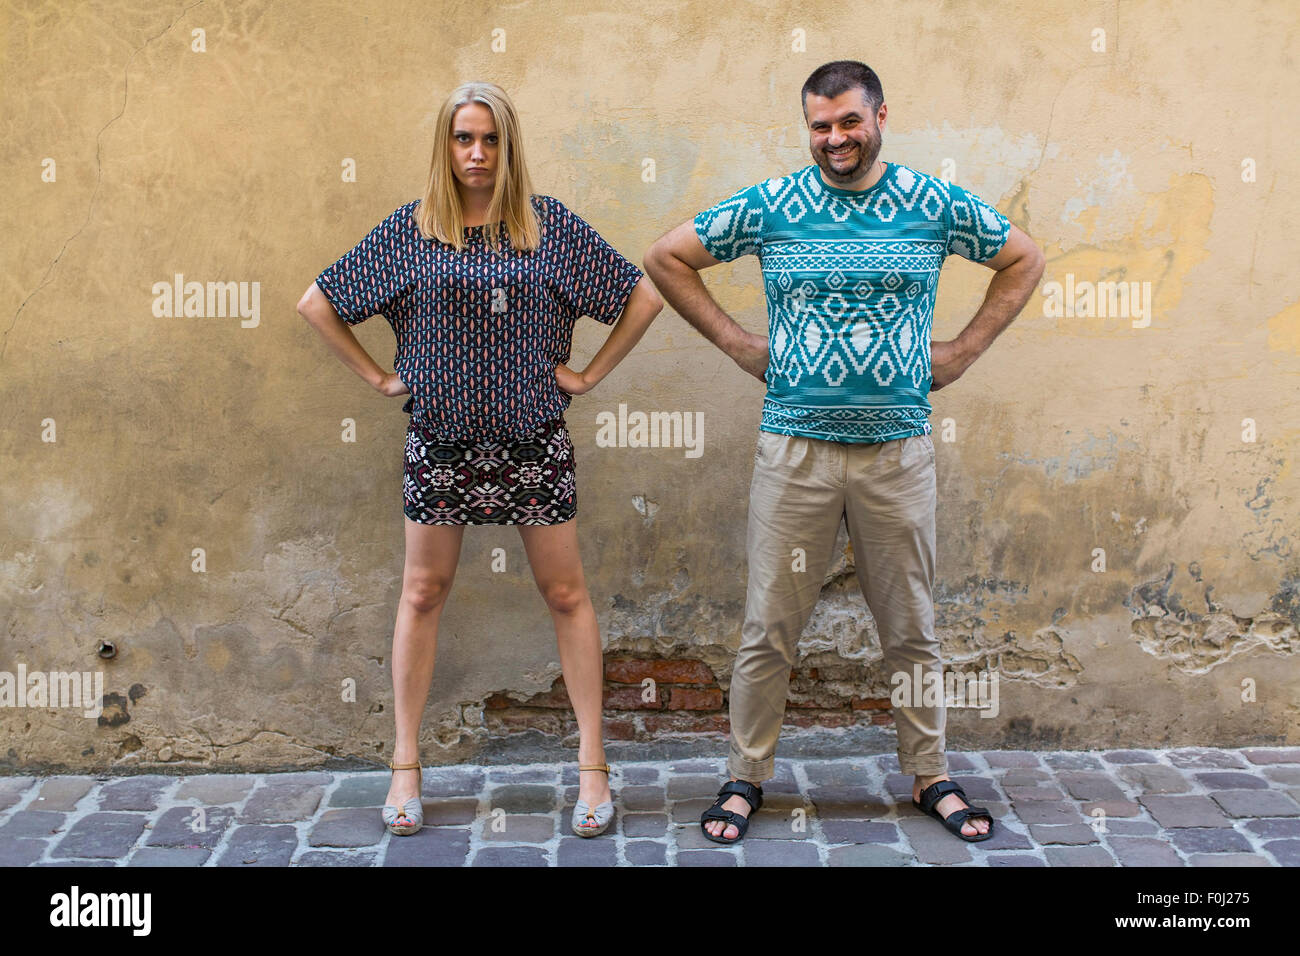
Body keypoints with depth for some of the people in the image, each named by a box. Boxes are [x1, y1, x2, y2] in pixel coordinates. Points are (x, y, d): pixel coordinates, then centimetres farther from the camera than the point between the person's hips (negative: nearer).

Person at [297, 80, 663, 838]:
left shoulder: (551, 224, 0)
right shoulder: (412, 229, 2)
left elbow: (644, 296, 4)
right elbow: (318, 304, 8)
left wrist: (591, 374, 0)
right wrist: (379, 377, 3)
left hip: (534, 436, 0)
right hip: (441, 439, 1)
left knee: (567, 595, 3)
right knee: (423, 593, 7)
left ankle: (593, 764, 13)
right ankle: (406, 766, 19)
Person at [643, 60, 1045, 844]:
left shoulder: (937, 205, 3)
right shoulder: (769, 206, 0)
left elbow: (1024, 259, 16)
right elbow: (668, 258, 9)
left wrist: (965, 350, 7)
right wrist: (737, 343, 3)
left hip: (900, 449, 1)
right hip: (795, 447, -1)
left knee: (912, 628, 11)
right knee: (769, 629, 4)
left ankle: (931, 778, 26)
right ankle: (746, 778, 19)